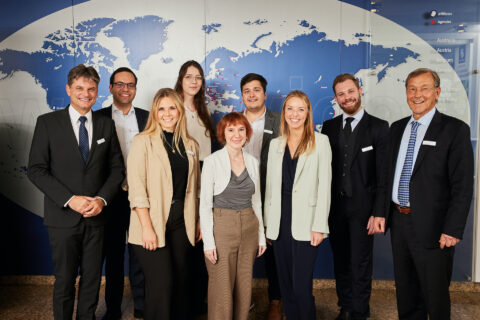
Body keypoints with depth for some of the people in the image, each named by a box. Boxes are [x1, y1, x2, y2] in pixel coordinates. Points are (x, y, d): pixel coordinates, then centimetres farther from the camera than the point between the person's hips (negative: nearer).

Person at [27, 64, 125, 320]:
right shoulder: (47, 123, -1)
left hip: (96, 216, 2)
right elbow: (36, 170, -6)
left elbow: (117, 168, 7)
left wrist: (102, 199, -9)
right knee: (64, 281, 8)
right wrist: (70, 200, -15)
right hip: (63, 217, -2)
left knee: (92, 279, 12)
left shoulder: (106, 125, 7)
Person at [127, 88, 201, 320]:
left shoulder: (190, 145, 11)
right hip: (153, 224, -4)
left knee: (181, 282, 10)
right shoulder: (143, 141, -3)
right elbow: (136, 188, -9)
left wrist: (198, 221, 8)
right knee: (162, 285, -4)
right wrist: (147, 227, -15)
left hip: (181, 224, 5)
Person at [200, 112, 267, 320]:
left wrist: (261, 235, 11)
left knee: (244, 287, 12)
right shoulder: (212, 161, -7)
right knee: (222, 289, 3)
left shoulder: (252, 161, 6)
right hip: (222, 228, -4)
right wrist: (208, 241, -12)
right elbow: (205, 204, -8)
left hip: (249, 229, 4)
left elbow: (256, 201, 12)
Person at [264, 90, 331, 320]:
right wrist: (268, 223, 10)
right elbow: (270, 185, 13)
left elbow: (324, 185, -5)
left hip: (305, 223, -4)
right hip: (280, 222, 4)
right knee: (285, 284, 12)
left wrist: (319, 226, -11)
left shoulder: (320, 141, -1)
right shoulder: (276, 144, 11)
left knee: (301, 286, -4)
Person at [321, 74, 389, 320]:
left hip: (362, 207, -4)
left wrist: (378, 212, -12)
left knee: (360, 264, 5)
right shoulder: (329, 127, 8)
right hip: (335, 206, 4)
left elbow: (383, 175, -7)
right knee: (340, 263, 15)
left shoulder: (379, 127, -3)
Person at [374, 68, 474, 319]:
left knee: (435, 294, 9)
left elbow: (462, 186, -12)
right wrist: (381, 212, 6)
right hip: (399, 221, 6)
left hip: (431, 225, -5)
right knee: (405, 289, 20)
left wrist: (452, 230, -17)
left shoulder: (455, 130, -9)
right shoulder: (397, 128, 9)